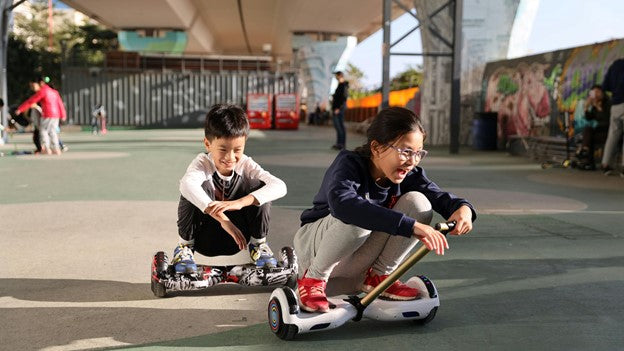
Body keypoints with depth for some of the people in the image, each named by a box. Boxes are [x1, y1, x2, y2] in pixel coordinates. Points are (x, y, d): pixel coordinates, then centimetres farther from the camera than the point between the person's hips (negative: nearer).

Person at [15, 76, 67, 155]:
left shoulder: (42, 91, -6)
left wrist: (20, 109, 1)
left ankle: (46, 148, 0)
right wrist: (63, 115, 22)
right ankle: (56, 149, 12)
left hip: (48, 115, -8)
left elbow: (30, 101, -4)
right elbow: (60, 103, 17)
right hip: (56, 115, 8)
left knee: (43, 130, 4)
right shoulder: (53, 91, 16)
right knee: (52, 131, 15)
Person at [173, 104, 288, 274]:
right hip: (204, 239, -2)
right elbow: (186, 184, -44)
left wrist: (241, 202, -43)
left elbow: (280, 186, -29)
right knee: (195, 189, -29)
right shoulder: (202, 163, -19)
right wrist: (221, 218, -53)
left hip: (234, 240, 2)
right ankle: (185, 246, -11)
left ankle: (258, 244, -2)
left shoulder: (245, 164, -12)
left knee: (260, 186, -20)